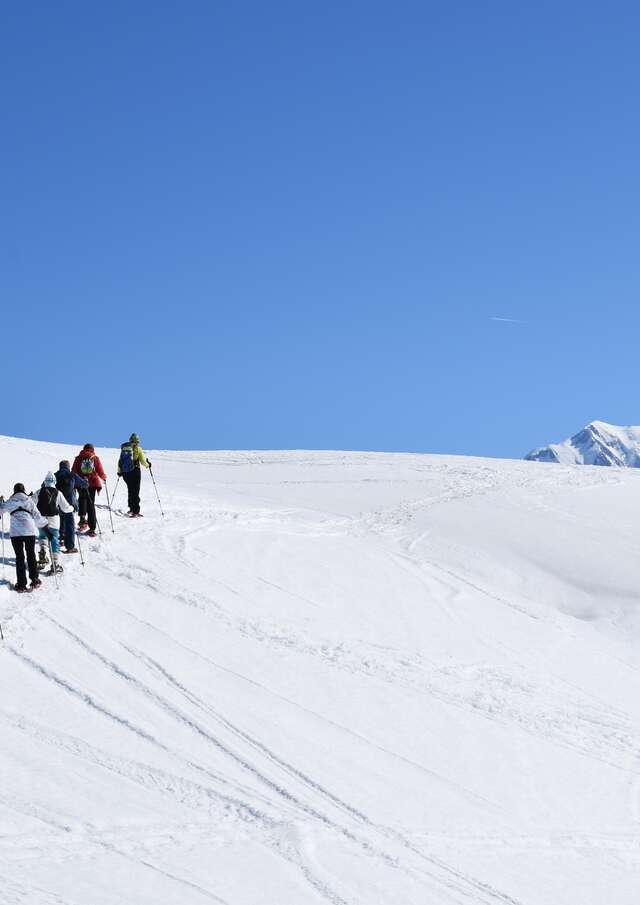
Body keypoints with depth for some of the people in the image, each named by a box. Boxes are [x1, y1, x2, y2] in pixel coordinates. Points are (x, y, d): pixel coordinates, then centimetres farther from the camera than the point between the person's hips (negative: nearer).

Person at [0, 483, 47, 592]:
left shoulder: (10, 501, 9)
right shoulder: (29, 500, 11)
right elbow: (37, 517, 9)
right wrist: (44, 522, 29)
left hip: (15, 532, 0)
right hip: (29, 531, 0)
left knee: (19, 557, 4)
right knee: (31, 555, 13)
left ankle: (21, 584, 0)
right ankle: (34, 580, 14)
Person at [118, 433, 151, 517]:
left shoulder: (124, 448, 6)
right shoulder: (138, 449, -7)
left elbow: (120, 461, 11)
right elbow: (143, 461, -6)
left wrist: (119, 471, 24)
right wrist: (148, 465, 16)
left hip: (125, 473, 4)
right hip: (134, 472, -4)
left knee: (130, 490, 19)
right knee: (135, 491, 0)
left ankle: (131, 509, 22)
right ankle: (135, 512, -4)